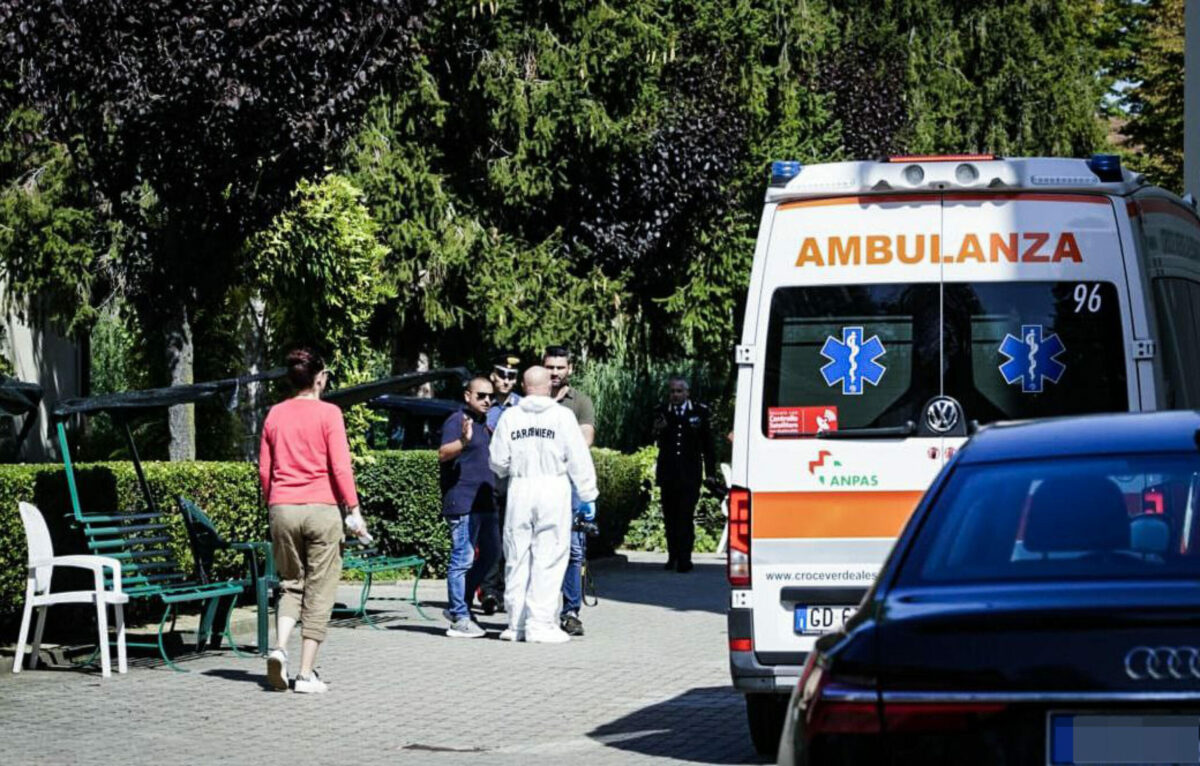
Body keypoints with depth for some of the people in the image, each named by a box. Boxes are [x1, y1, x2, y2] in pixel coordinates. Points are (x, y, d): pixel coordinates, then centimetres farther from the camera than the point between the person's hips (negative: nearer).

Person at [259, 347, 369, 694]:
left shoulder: (275, 415, 7)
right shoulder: (328, 413, -6)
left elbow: (264, 469, 11)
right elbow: (340, 466, -10)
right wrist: (354, 509, -5)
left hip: (282, 509, 4)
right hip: (321, 509, -4)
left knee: (290, 585, 16)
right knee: (318, 592, 3)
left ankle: (279, 647, -9)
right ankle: (306, 672, 0)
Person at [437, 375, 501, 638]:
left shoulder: (485, 423, 20)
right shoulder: (457, 421, -9)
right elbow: (443, 453, -24)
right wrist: (463, 441, -41)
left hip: (484, 502, 10)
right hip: (462, 502, -10)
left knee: (490, 554, 15)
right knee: (463, 559, -8)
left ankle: (457, 607, 23)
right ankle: (459, 619, -5)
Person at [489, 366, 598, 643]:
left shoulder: (510, 417, 3)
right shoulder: (562, 415, -2)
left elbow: (498, 462, 5)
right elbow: (579, 459, -3)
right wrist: (587, 496, 3)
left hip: (519, 488, 3)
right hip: (554, 488, -3)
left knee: (517, 558, 10)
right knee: (548, 559, -1)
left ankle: (517, 623, 13)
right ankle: (540, 624, -5)